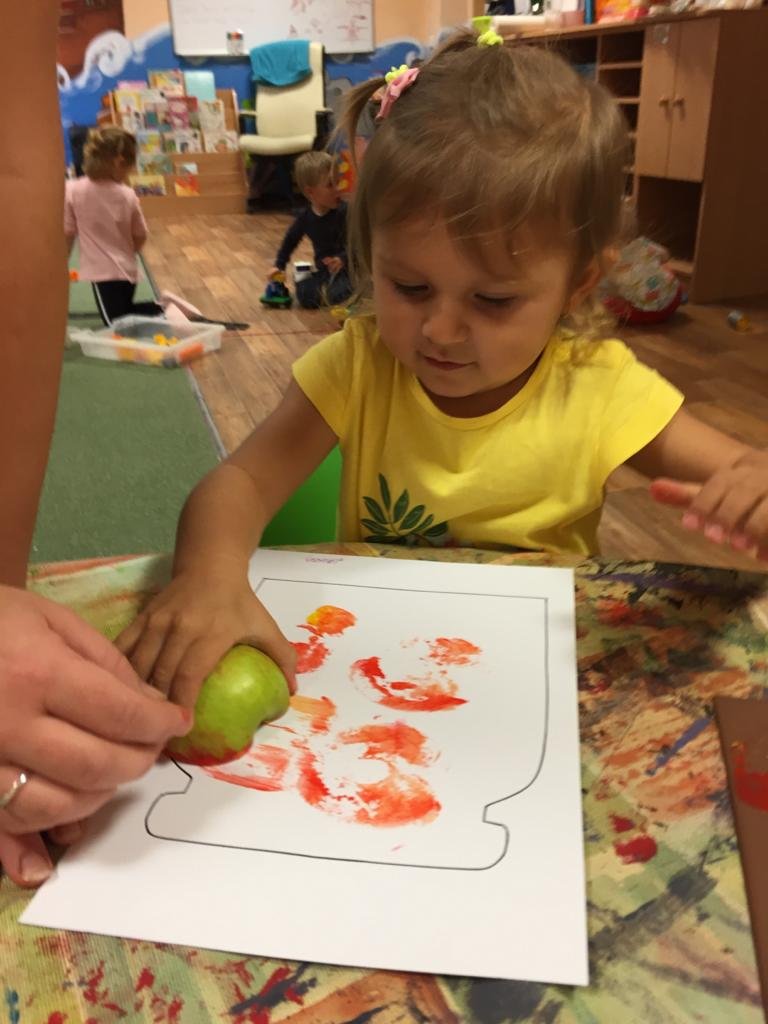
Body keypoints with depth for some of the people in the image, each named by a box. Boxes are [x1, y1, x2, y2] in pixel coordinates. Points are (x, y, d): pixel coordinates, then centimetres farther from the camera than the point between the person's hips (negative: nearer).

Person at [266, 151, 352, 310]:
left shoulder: (344, 212, -16)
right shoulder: (305, 217, -1)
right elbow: (291, 239, 17)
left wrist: (342, 259, -39)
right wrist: (279, 265, 18)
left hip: (347, 268, -5)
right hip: (324, 270, 5)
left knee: (336, 294, -33)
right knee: (304, 294, -17)